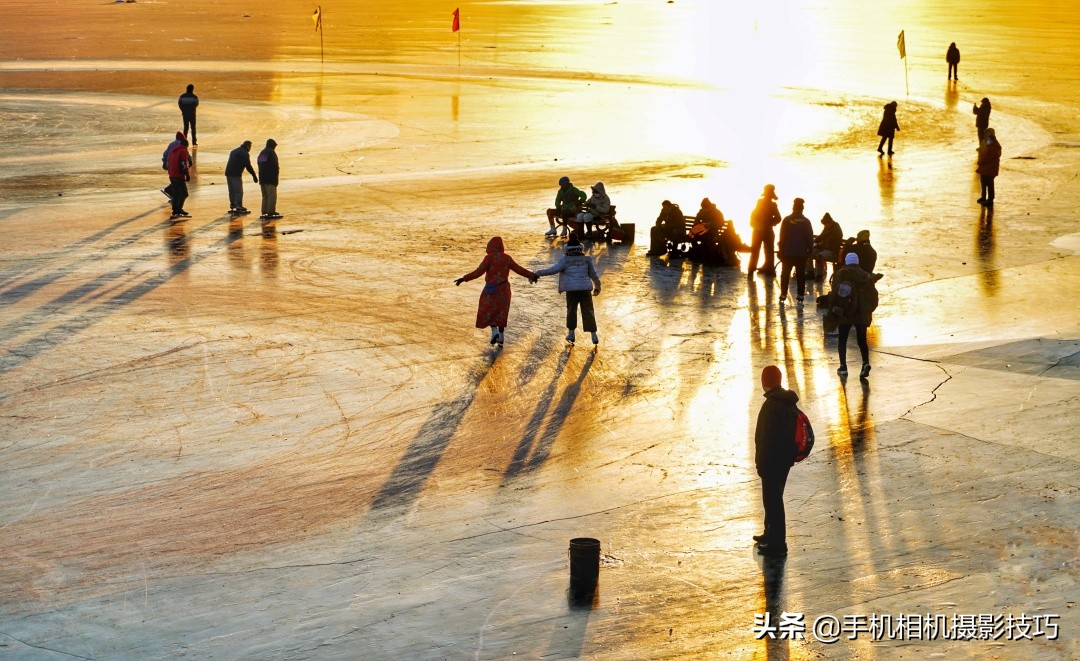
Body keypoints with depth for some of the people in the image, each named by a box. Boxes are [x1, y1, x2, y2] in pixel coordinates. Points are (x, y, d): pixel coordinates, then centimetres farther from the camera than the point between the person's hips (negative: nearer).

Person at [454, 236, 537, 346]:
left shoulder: (489, 258, -15)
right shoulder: (507, 258, -1)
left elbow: (479, 272, -20)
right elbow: (519, 269, 6)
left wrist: (464, 278, -18)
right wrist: (531, 275, 21)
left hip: (491, 290, -5)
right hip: (504, 290, 5)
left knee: (488, 312, 11)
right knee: (501, 314, 15)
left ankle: (494, 331, -9)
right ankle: (500, 338, 16)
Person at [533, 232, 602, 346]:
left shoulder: (565, 260, -4)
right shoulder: (587, 259, 6)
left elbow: (553, 270, -10)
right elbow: (593, 275, 13)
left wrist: (538, 273, -4)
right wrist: (597, 286, 28)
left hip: (571, 290, -1)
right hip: (585, 289, 1)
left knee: (571, 310, 17)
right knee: (588, 311, 5)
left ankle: (571, 334, 20)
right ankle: (594, 336, 1)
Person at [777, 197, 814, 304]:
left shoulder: (786, 220, -6)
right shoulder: (806, 222, -3)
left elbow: (782, 237, -3)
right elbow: (810, 238, 2)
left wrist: (781, 251, 3)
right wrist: (810, 250, 11)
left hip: (788, 252, -1)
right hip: (801, 252, 1)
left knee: (785, 274, 5)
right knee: (801, 274, 9)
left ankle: (783, 294, -3)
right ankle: (800, 295, 8)